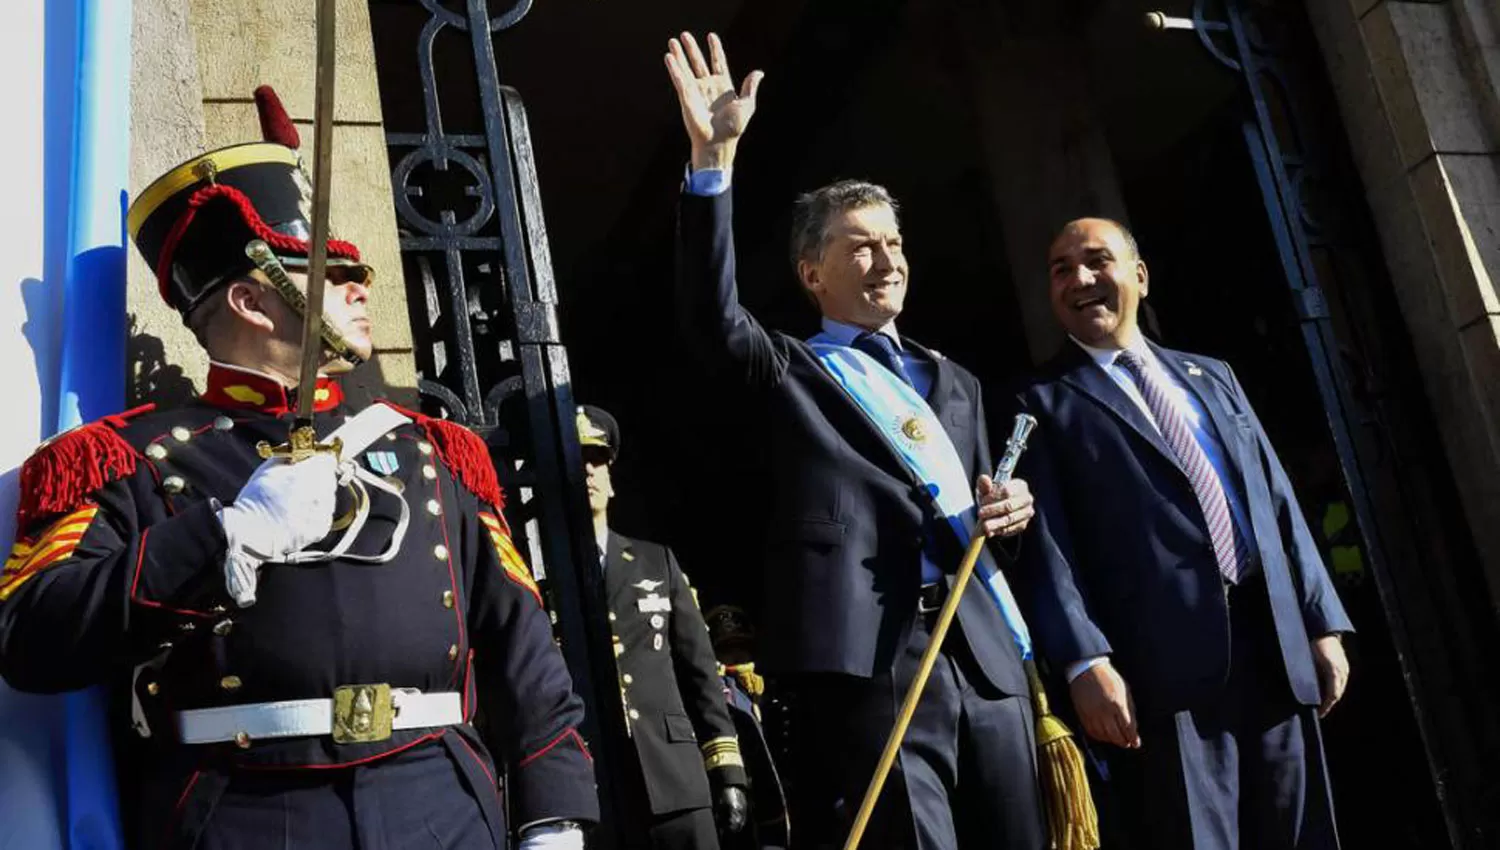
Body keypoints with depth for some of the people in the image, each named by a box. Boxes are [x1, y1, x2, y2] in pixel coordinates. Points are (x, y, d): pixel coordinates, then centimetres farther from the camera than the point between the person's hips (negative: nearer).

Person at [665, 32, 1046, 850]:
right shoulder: (788, 373, 9)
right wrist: (713, 159, -19)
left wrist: (1009, 508, 1)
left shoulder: (952, 382, 24)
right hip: (870, 659, -5)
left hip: (983, 652, 6)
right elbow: (712, 316, -10)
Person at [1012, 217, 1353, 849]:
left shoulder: (1211, 377, 21)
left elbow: (1277, 501, 18)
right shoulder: (1043, 403, 4)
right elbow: (1045, 544, -7)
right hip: (1164, 668, -5)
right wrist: (1085, 661, -18)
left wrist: (1322, 622, 11)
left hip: (1275, 646, 5)